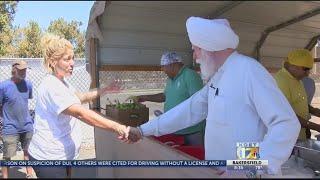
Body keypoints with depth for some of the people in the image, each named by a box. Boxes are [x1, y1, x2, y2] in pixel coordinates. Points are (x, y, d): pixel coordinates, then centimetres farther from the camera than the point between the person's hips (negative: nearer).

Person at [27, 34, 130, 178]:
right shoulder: (51, 86, -25)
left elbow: (80, 97, 16)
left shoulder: (61, 82, 9)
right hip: (49, 158, -9)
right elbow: (80, 113, -35)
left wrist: (104, 90, 2)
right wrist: (116, 127, -39)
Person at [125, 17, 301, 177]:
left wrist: (250, 170, -31)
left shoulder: (249, 71, -20)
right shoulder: (217, 77, 8)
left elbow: (287, 124, -24)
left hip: (241, 172, -8)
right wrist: (144, 130, 5)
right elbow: (190, 109, 7)